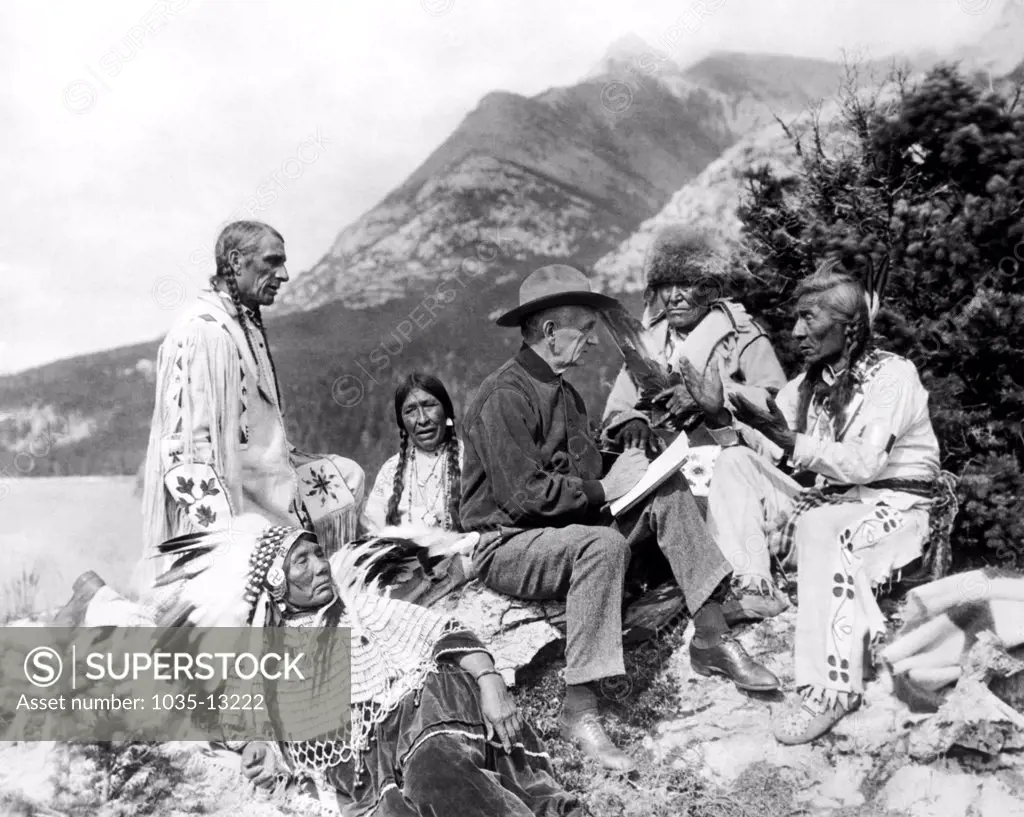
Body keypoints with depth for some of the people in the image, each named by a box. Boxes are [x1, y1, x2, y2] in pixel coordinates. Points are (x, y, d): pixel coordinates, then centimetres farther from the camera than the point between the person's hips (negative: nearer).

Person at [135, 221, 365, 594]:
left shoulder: (247, 324, 10)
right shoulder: (202, 331, -19)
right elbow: (185, 443, -23)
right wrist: (221, 527, -27)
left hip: (260, 479, 10)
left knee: (347, 478, 16)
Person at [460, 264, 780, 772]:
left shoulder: (564, 393, 15)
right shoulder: (504, 397, -16)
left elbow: (583, 474, 15)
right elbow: (524, 494, -23)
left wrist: (623, 469, -4)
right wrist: (604, 488, -15)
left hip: (569, 527, 9)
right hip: (506, 545, -9)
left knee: (668, 493, -5)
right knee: (603, 545, -36)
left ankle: (711, 639, -6)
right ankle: (579, 709, -30)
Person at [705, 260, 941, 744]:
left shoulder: (893, 375, -11)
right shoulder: (811, 382, 10)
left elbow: (863, 464, -25)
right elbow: (771, 452, 3)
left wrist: (789, 440, -32)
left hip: (890, 506, -7)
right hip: (826, 500, 7)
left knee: (820, 527, -39)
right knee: (734, 463, -8)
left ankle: (832, 688, -36)